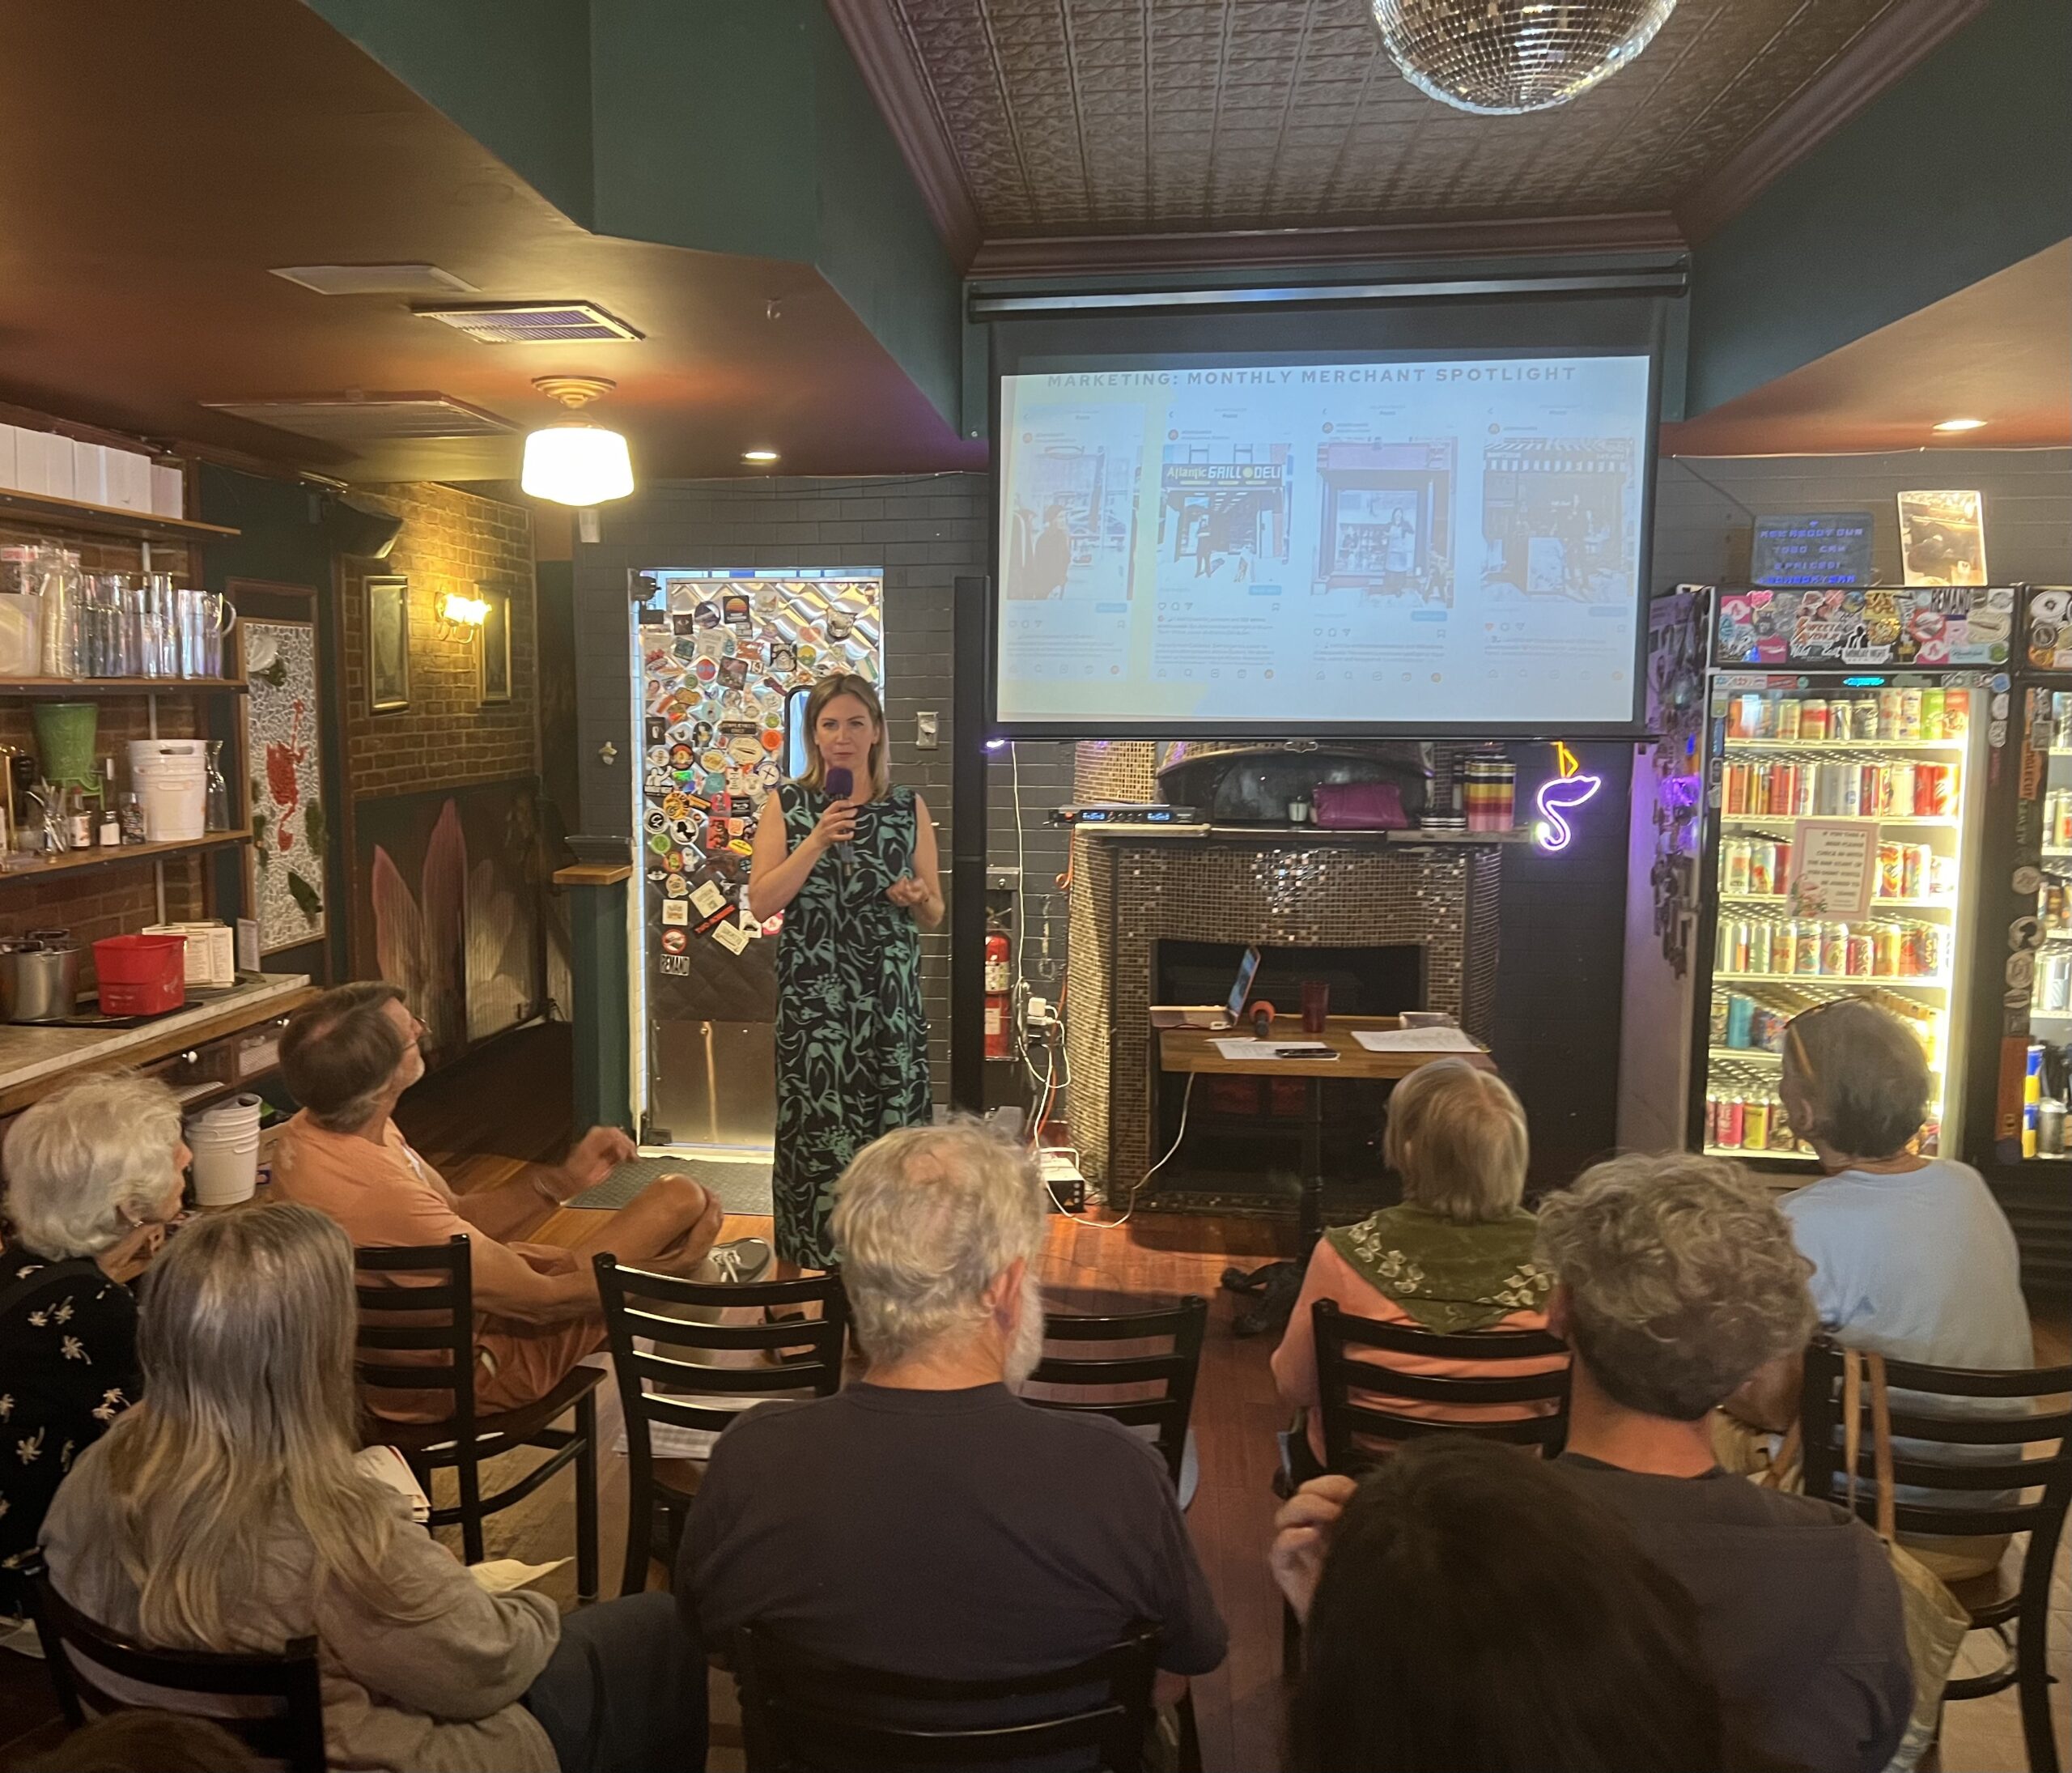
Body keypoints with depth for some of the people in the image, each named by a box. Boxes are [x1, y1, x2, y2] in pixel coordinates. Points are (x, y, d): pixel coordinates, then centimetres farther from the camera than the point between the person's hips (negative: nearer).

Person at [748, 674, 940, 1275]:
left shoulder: (909, 808, 4)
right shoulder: (787, 806, 1)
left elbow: (934, 916, 9)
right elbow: (761, 903, -8)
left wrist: (917, 899, -13)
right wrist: (816, 842, -16)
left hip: (889, 996, 1)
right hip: (812, 996, -1)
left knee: (889, 1125, 3)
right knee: (810, 1126, 3)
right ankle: (792, 1267, 19)